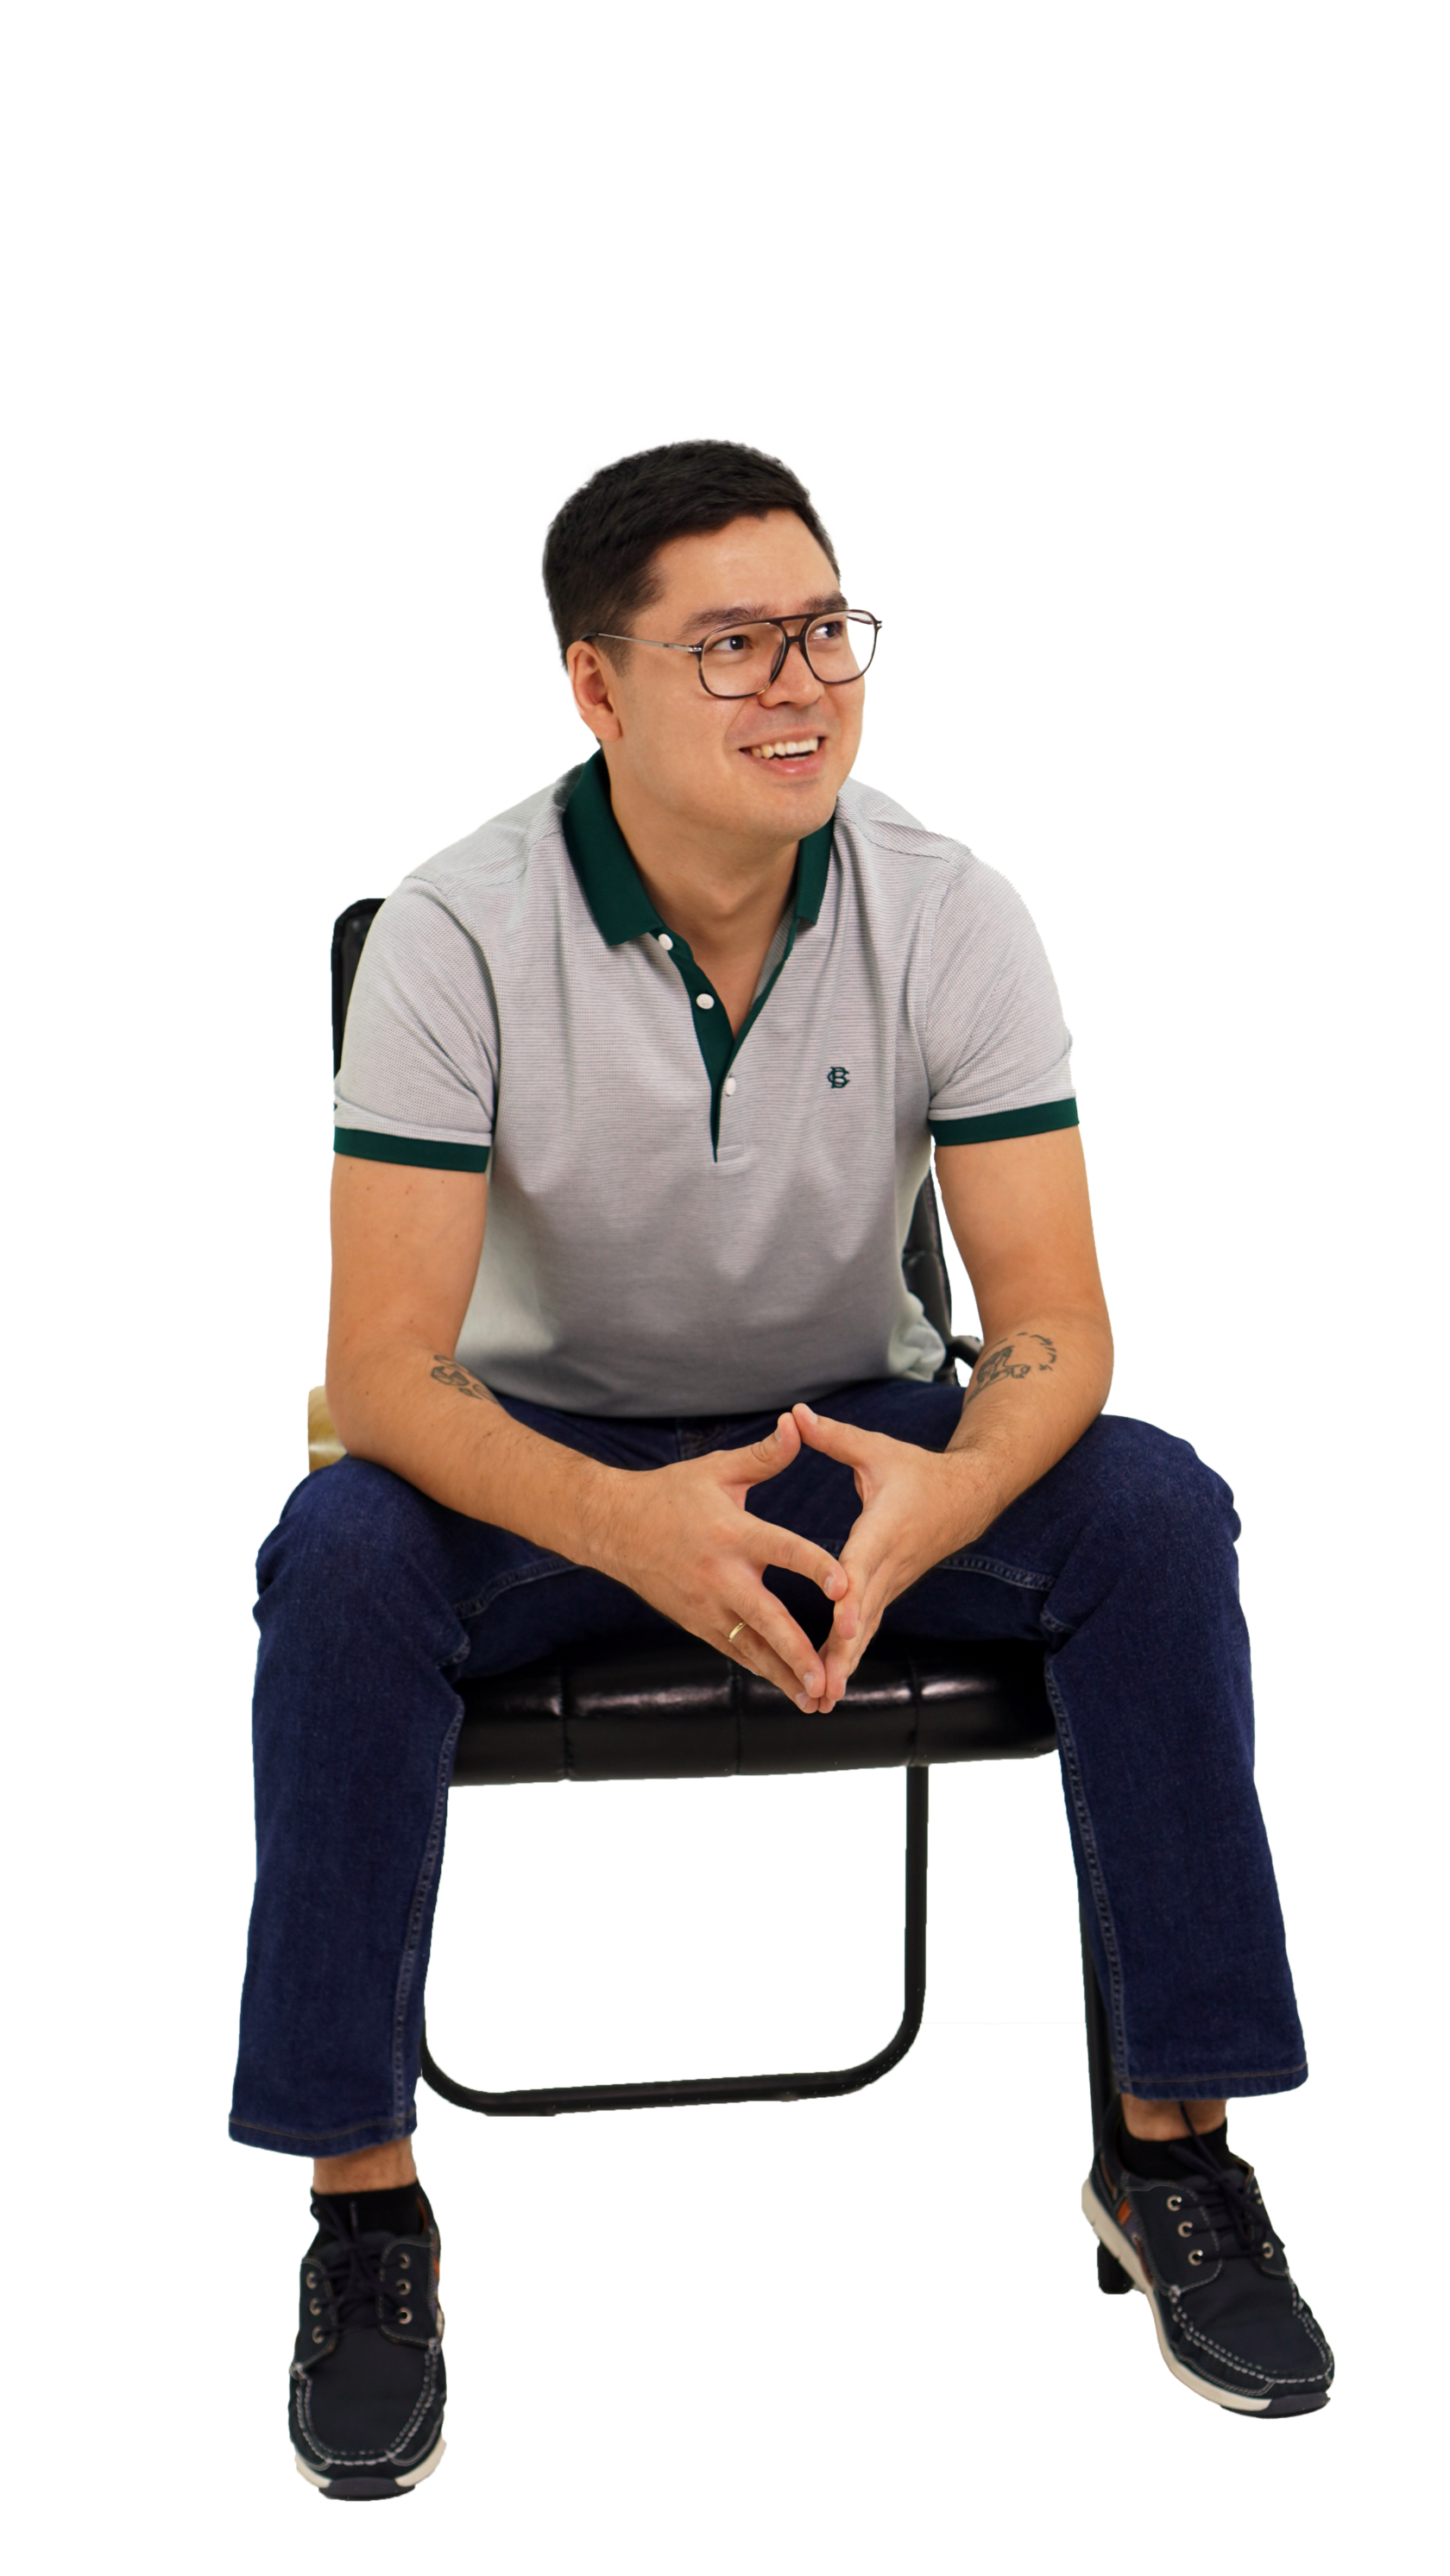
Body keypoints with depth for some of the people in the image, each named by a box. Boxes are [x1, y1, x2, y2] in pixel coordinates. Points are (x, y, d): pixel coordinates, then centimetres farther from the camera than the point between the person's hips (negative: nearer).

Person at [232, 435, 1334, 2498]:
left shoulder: (952, 911, -15)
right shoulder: (461, 927, -20)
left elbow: (1057, 1322, -17)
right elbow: (383, 1366, -24)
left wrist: (946, 1495, -41)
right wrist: (625, 1525, -44)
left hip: (857, 1432, 2)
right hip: (549, 1455, -1)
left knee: (1153, 1507, -26)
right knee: (337, 1556, -33)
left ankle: (1172, 2141, -13)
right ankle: (363, 2204, -20)